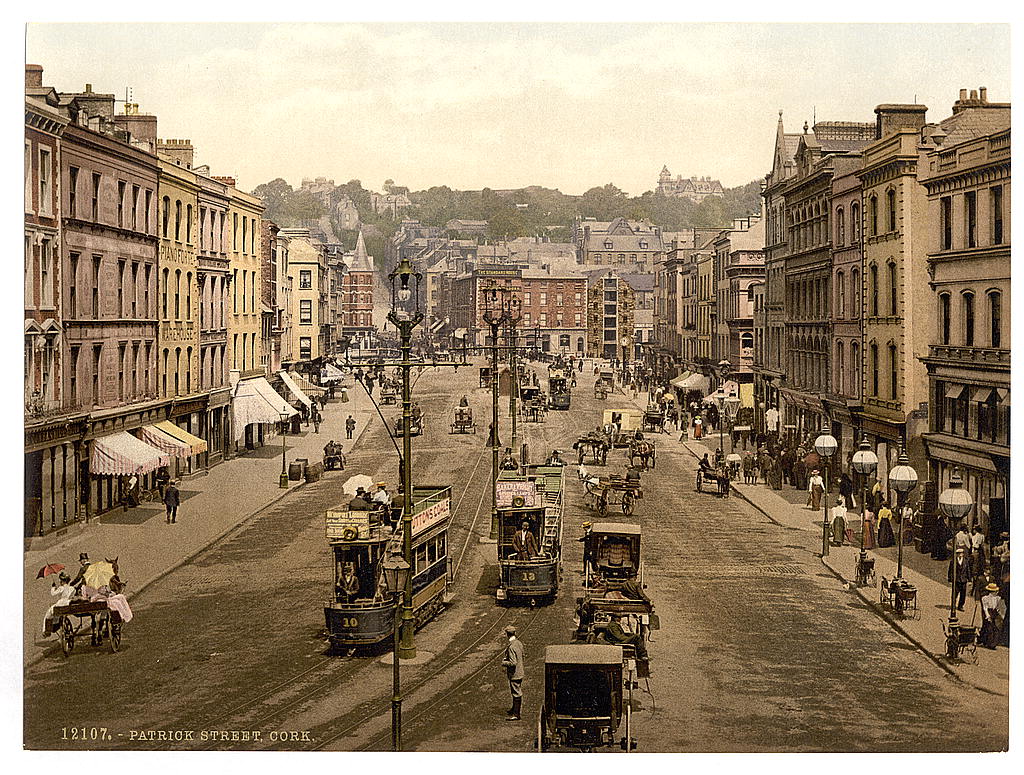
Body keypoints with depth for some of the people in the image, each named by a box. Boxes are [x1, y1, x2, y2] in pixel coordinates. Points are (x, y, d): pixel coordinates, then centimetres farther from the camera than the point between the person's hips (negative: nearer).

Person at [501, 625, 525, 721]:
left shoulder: (511, 647, -26)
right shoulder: (519, 642, 2)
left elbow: (513, 662, -28)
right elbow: (523, 656, 14)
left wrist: (504, 663, -11)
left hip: (514, 674, -9)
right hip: (520, 672, 9)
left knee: (516, 693, 1)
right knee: (517, 692, 22)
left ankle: (517, 714, 10)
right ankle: (515, 709, 38)